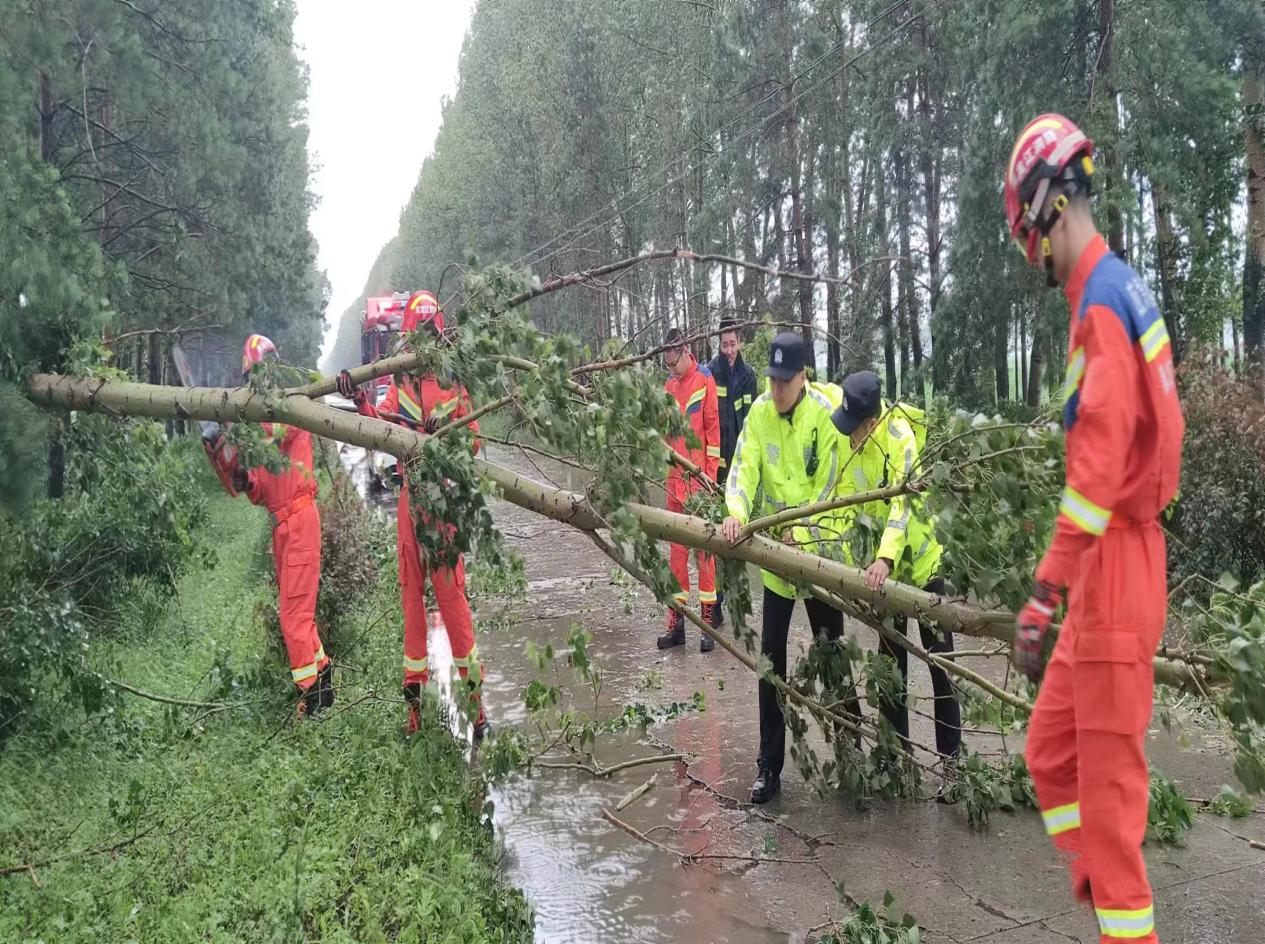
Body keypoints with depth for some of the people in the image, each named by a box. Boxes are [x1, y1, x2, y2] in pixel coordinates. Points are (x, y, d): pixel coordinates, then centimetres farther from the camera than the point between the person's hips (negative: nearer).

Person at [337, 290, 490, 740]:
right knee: (411, 592, 7)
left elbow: (471, 438, -2)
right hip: (410, 492, 4)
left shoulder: (454, 382, 1)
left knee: (452, 592, -6)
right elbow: (382, 421, -3)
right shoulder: (400, 383, 11)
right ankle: (414, 697, 16)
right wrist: (360, 402, -22)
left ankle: (476, 700, 1)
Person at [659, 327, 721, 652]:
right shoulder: (668, 385, 12)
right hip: (675, 477, 6)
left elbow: (713, 427, -7)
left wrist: (711, 473, -9)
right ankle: (676, 621, 14)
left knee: (704, 546, -1)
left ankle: (708, 619, 3)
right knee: (676, 548, 8)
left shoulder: (705, 380, -5)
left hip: (700, 476, -6)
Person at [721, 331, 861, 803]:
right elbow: (744, 467, -9)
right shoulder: (759, 412, -2)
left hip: (819, 549, -3)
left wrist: (804, 527, -21)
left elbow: (831, 480, -13)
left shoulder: (826, 410, -13)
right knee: (771, 657, 5)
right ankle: (769, 767, 13)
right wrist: (737, 512, -27)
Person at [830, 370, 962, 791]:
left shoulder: (898, 434, -26)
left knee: (940, 665, 1)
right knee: (891, 666, 12)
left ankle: (951, 763, 10)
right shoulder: (848, 436, -6)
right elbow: (847, 498, 0)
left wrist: (885, 558, -49)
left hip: (922, 559, -6)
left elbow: (903, 501, -36)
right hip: (883, 566, 6)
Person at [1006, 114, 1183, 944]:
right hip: (1113, 567, 10)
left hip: (1114, 567, -10)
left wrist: (1044, 594, -25)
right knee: (1051, 751, 16)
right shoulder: (1123, 290, 15)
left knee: (1108, 775, -2)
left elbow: (1100, 462, -25)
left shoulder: (1101, 299, -16)